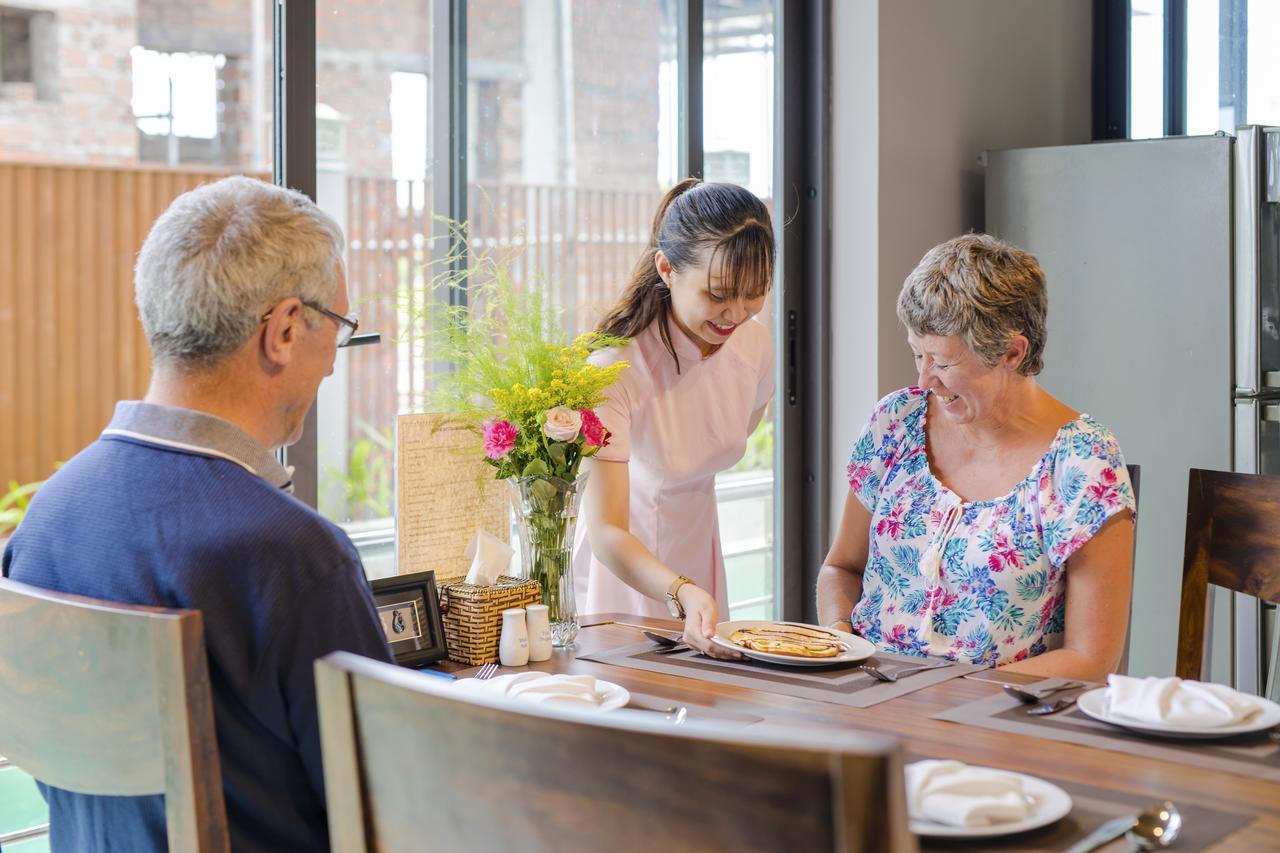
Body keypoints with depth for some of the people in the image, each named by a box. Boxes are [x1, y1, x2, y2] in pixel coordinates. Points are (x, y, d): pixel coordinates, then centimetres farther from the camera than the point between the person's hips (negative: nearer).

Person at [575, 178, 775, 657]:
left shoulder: (755, 345, -9)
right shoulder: (617, 367, -28)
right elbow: (606, 532, -33)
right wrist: (682, 594, -50)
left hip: (698, 554, 5)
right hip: (622, 563, -5)